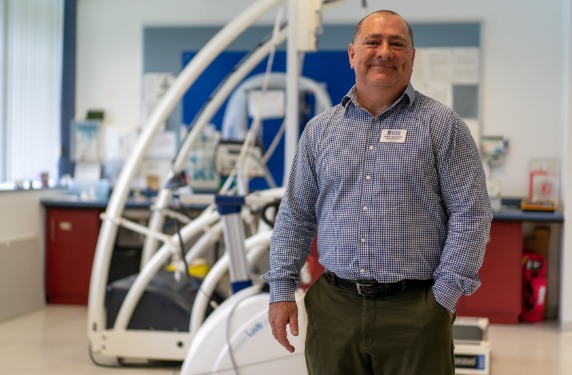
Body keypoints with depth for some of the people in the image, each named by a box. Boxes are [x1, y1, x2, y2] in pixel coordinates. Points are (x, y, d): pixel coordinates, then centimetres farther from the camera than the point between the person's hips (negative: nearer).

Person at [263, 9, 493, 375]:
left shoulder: (442, 125, 0)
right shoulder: (320, 129, 10)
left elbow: (470, 214, -4)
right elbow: (295, 216, 13)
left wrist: (444, 296, -9)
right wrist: (281, 289, 6)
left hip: (414, 311, -3)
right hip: (334, 308, 3)